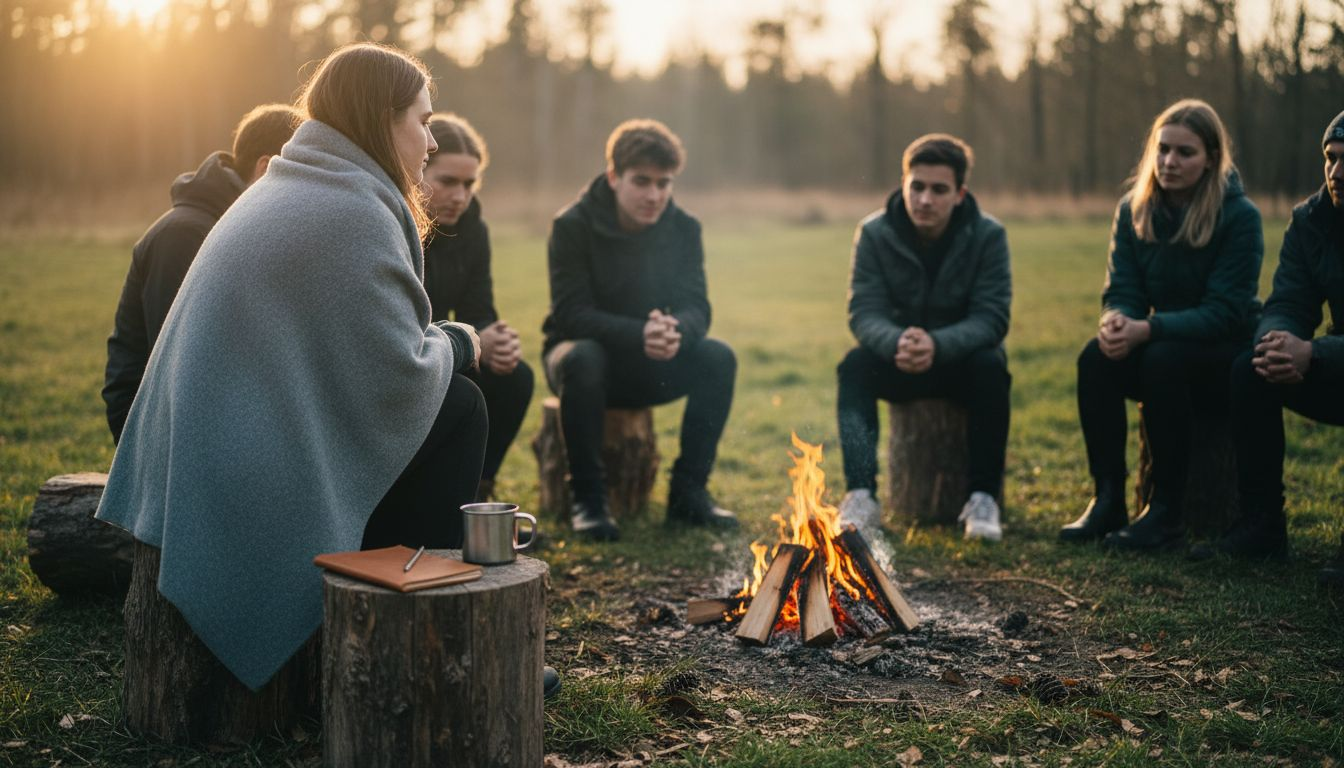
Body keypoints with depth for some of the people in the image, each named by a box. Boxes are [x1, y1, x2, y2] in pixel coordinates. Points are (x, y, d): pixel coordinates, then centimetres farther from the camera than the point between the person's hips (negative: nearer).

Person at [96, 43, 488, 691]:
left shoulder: (282, 193, 15)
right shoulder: (351, 212, -15)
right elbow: (400, 374, -19)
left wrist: (441, 340, 13)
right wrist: (457, 343, 2)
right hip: (266, 490, -10)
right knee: (459, 407, -1)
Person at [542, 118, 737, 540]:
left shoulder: (684, 228, -4)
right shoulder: (573, 226, -16)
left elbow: (695, 307, -11)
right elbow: (571, 314, -23)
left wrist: (676, 332, -37)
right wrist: (639, 334, -41)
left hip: (650, 367, 4)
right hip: (586, 348, -3)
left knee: (718, 357, -23)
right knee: (582, 358, -38)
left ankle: (688, 490, -13)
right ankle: (587, 497, -26)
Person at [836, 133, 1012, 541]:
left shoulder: (988, 235, -13)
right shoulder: (875, 233, -10)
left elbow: (991, 319, -20)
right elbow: (864, 313, -16)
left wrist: (937, 345, -41)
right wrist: (896, 342, -41)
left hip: (962, 357, -1)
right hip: (897, 357, 1)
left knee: (991, 366, -33)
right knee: (855, 365, -29)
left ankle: (983, 498, -25)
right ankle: (861, 496, -32)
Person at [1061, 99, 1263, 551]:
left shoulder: (1239, 216, -14)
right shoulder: (1133, 210, 0)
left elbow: (1225, 312, -21)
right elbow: (1121, 290, -1)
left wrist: (1147, 329, -33)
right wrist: (1115, 319, -27)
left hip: (1229, 354, -4)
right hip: (1166, 342, 5)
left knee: (1163, 357, -35)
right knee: (1096, 357, -25)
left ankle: (1166, 513, -26)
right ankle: (1108, 501, -21)